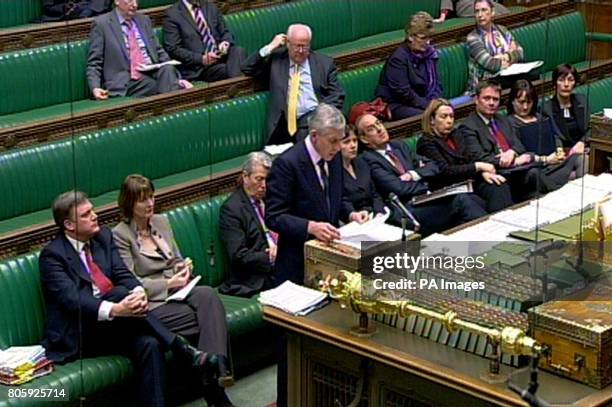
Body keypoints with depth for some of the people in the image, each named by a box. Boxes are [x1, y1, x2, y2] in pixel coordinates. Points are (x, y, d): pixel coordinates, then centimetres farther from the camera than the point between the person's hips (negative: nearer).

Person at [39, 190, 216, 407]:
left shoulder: (103, 237, 12)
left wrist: (139, 292, -22)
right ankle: (187, 352, -29)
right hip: (76, 336, -5)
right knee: (120, 292, -30)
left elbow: (123, 274, 3)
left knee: (149, 344, -27)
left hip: (114, 328, 5)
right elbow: (72, 298, -21)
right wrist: (115, 309, -37)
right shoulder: (52, 255, -8)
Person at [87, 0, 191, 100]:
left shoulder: (144, 20, 18)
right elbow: (94, 64, 2)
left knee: (167, 69, -29)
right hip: (126, 83, -5)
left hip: (154, 75, 5)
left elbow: (159, 53, 20)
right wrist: (95, 88, -17)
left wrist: (176, 79, 6)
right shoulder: (102, 23, 3)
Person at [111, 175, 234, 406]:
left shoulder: (161, 222, 17)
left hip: (176, 291, 5)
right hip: (151, 303, -5)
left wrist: (183, 267, -1)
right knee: (208, 318, -27)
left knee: (207, 294, -30)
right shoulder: (120, 235, -4)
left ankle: (217, 368, -41)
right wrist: (167, 284, -15)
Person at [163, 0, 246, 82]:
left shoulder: (210, 7, 16)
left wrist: (225, 42, -6)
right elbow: (173, 49, -6)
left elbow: (225, 33, 20)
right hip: (198, 67, -5)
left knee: (238, 51, -28)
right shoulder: (172, 14, 0)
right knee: (228, 71, -33)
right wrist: (201, 59, -18)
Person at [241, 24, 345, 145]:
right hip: (290, 120, 0)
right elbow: (247, 69, 8)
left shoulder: (324, 63, 13)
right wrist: (270, 48, 2)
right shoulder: (276, 59, 13)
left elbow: (337, 96, 9)